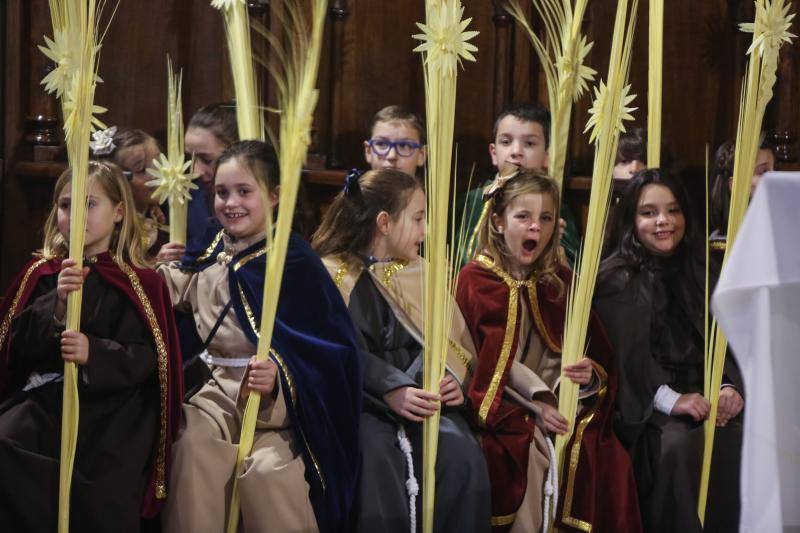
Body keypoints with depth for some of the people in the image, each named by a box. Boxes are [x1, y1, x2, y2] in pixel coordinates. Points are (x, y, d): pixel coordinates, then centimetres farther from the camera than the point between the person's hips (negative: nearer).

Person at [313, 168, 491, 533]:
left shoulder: (423, 274, 19)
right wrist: (390, 392, -21)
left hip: (423, 396, 4)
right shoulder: (330, 274, 4)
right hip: (361, 401, -4)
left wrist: (454, 379, -9)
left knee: (462, 458, -27)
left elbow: (454, 341, 15)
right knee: (377, 462, -36)